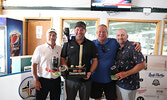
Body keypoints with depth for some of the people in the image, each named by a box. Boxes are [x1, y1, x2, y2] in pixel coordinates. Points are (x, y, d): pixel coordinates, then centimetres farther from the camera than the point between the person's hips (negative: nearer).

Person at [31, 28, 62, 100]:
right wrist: (36, 80, -7)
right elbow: (34, 65, -4)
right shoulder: (39, 48, -3)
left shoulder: (60, 49, 4)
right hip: (42, 80, -2)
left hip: (56, 80, 3)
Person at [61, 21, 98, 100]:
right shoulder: (67, 44, 4)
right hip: (70, 78, 1)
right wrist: (67, 68, -10)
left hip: (85, 79, 0)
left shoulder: (91, 44, 2)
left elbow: (95, 60, 2)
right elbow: (62, 58, 7)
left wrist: (90, 72, -11)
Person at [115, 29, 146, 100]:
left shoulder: (132, 48, -15)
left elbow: (142, 65, -18)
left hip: (129, 84, -6)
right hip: (118, 82, 6)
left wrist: (126, 73, -21)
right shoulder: (117, 49, 6)